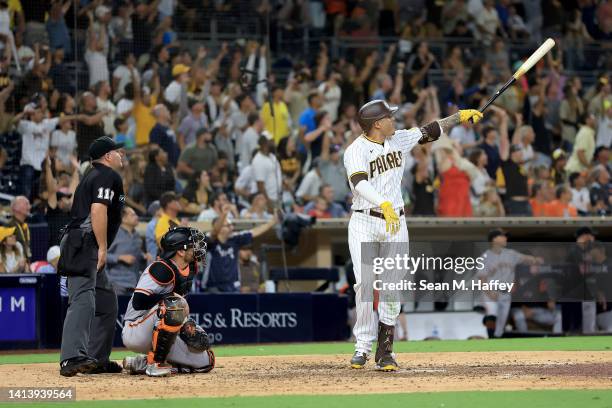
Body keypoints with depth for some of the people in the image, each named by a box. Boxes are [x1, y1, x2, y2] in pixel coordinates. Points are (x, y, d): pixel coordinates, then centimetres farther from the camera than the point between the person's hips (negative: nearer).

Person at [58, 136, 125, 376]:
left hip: (79, 245, 11)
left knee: (106, 302, 17)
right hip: (84, 245, -11)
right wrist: (102, 248, -20)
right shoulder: (108, 176, -5)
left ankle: (98, 359, 17)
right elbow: (98, 210, -18)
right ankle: (73, 358, -37)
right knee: (83, 299, -23)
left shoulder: (92, 175, 26)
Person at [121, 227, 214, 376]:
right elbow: (138, 302, -28)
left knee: (206, 362, 0)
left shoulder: (190, 269, 7)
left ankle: (142, 363, 5)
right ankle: (155, 363, -25)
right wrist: (170, 296, -22)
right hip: (134, 332, -10)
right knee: (174, 304, -34)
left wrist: (187, 324, 0)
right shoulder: (162, 269, -20)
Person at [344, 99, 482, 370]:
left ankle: (384, 352, 2)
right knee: (365, 283, -14)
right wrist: (384, 205, -45)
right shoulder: (356, 151, -13)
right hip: (364, 223, -5)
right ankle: (362, 347, -3)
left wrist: (461, 116, 19)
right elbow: (360, 183, -29)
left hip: (395, 223, 5)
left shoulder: (399, 140, 8)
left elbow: (430, 131, 22)